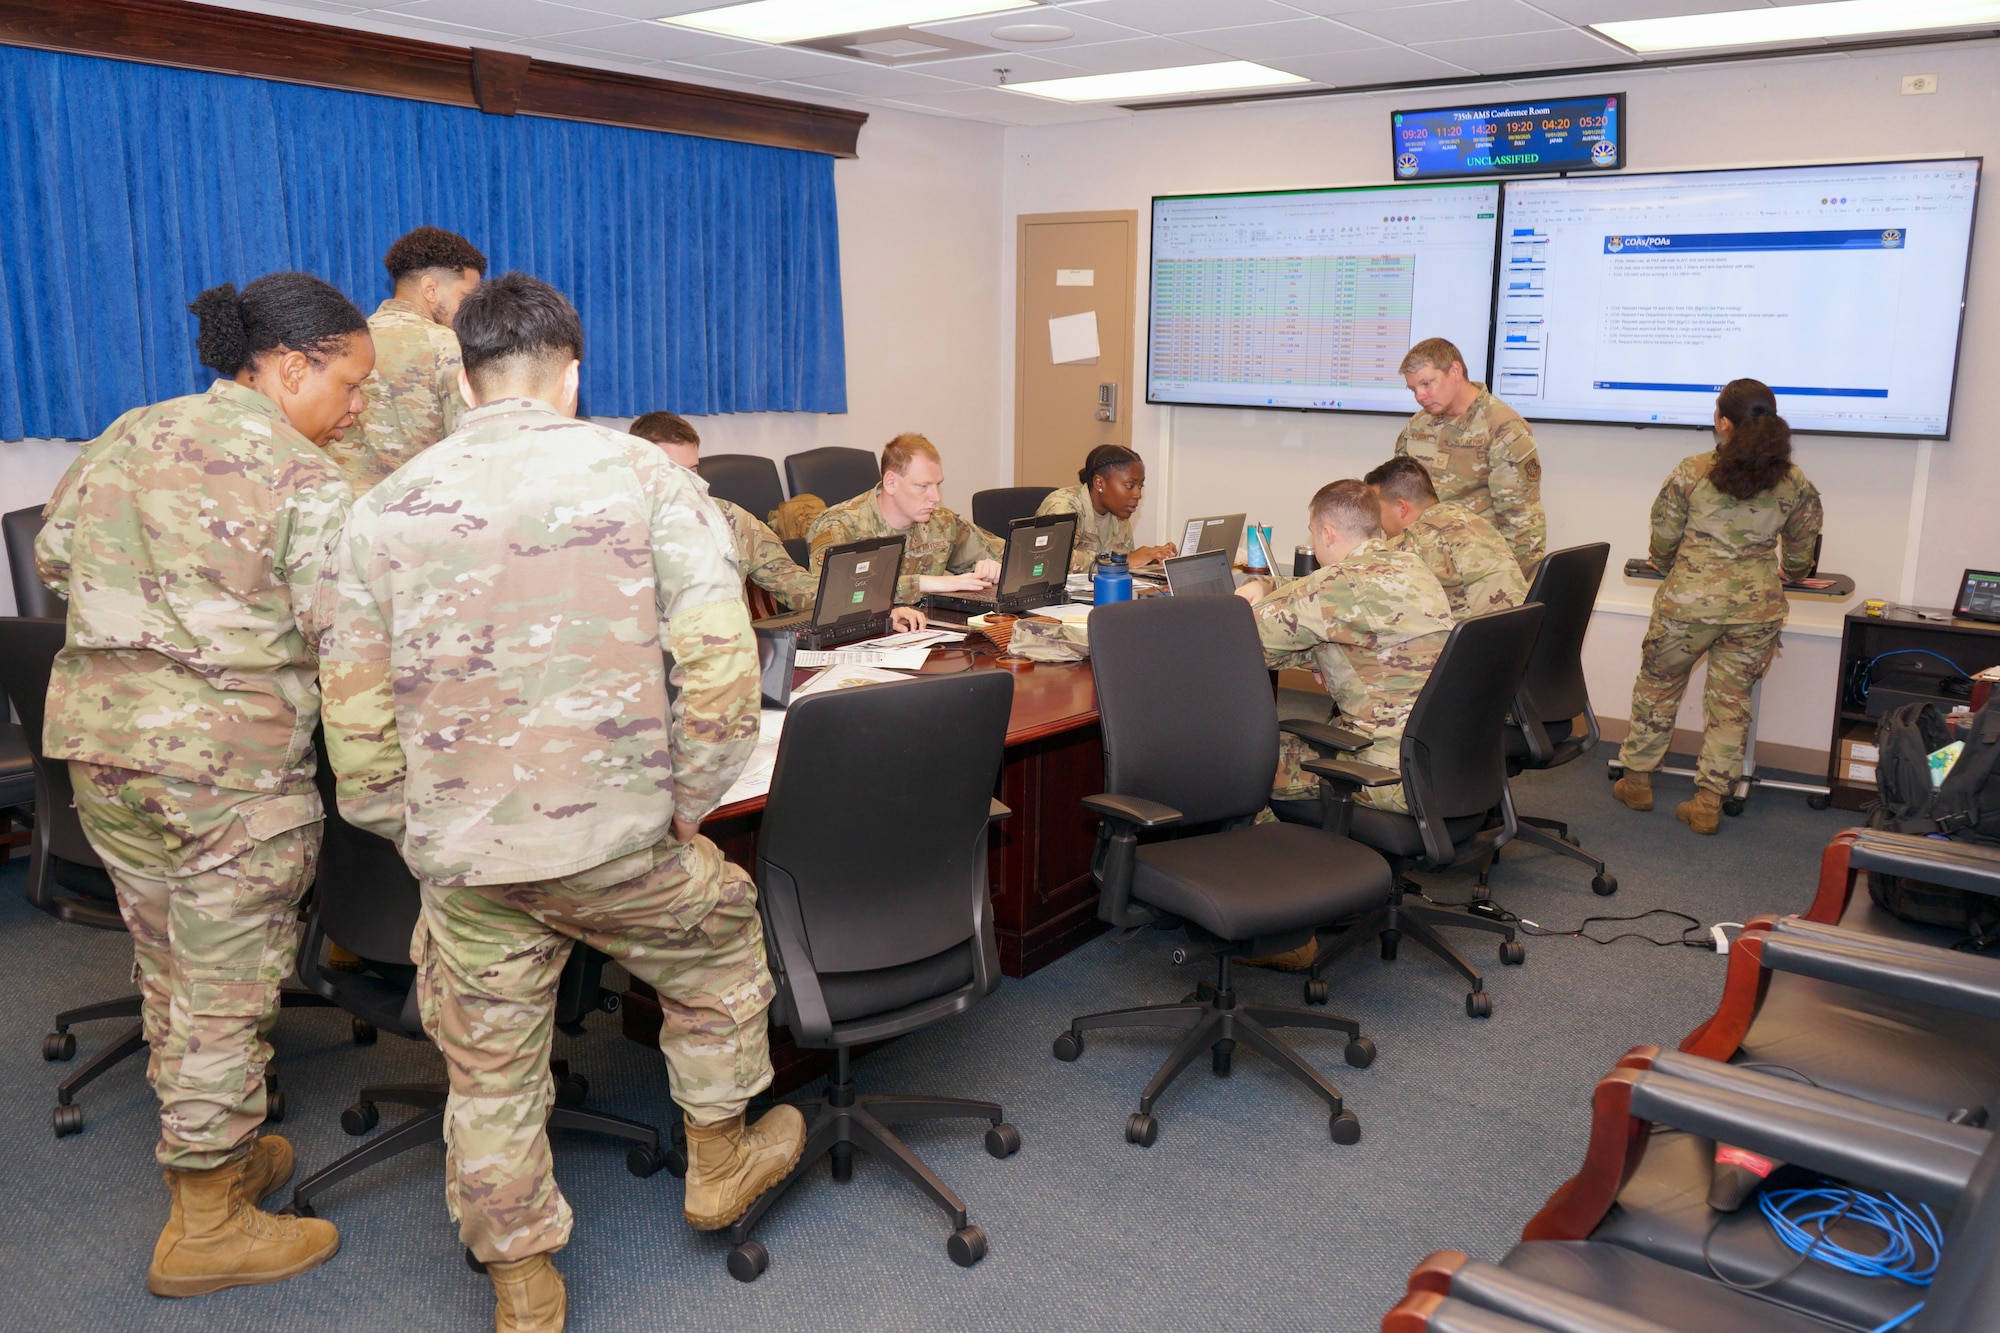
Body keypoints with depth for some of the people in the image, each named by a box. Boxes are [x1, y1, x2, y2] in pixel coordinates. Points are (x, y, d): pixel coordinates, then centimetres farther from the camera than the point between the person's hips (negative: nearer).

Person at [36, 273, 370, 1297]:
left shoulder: (127, 437, 9)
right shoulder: (303, 477, -12)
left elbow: (54, 557, 19)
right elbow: (342, 633, -18)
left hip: (98, 732, 8)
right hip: (233, 761, -7)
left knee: (166, 970, 20)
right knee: (228, 988, 5)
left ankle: (214, 1155, 38)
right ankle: (205, 1228, 18)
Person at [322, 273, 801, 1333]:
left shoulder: (385, 511, 3)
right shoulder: (642, 476, -6)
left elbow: (354, 708, 4)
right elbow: (721, 663, -14)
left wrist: (418, 839, 15)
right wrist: (687, 804, -3)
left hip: (462, 856, 3)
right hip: (615, 838, -2)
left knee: (489, 1067, 19)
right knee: (722, 947, 26)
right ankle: (718, 1161, 42)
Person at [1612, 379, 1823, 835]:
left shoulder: (1691, 473, -6)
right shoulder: (1795, 484, 2)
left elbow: (1663, 540, 2)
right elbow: (1800, 553, 13)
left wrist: (1669, 568, 24)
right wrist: (1786, 574, 35)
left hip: (1688, 600, -2)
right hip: (1758, 608, 2)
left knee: (1658, 686, 15)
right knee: (1731, 702, 10)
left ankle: (1637, 780, 25)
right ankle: (1708, 802, 11)